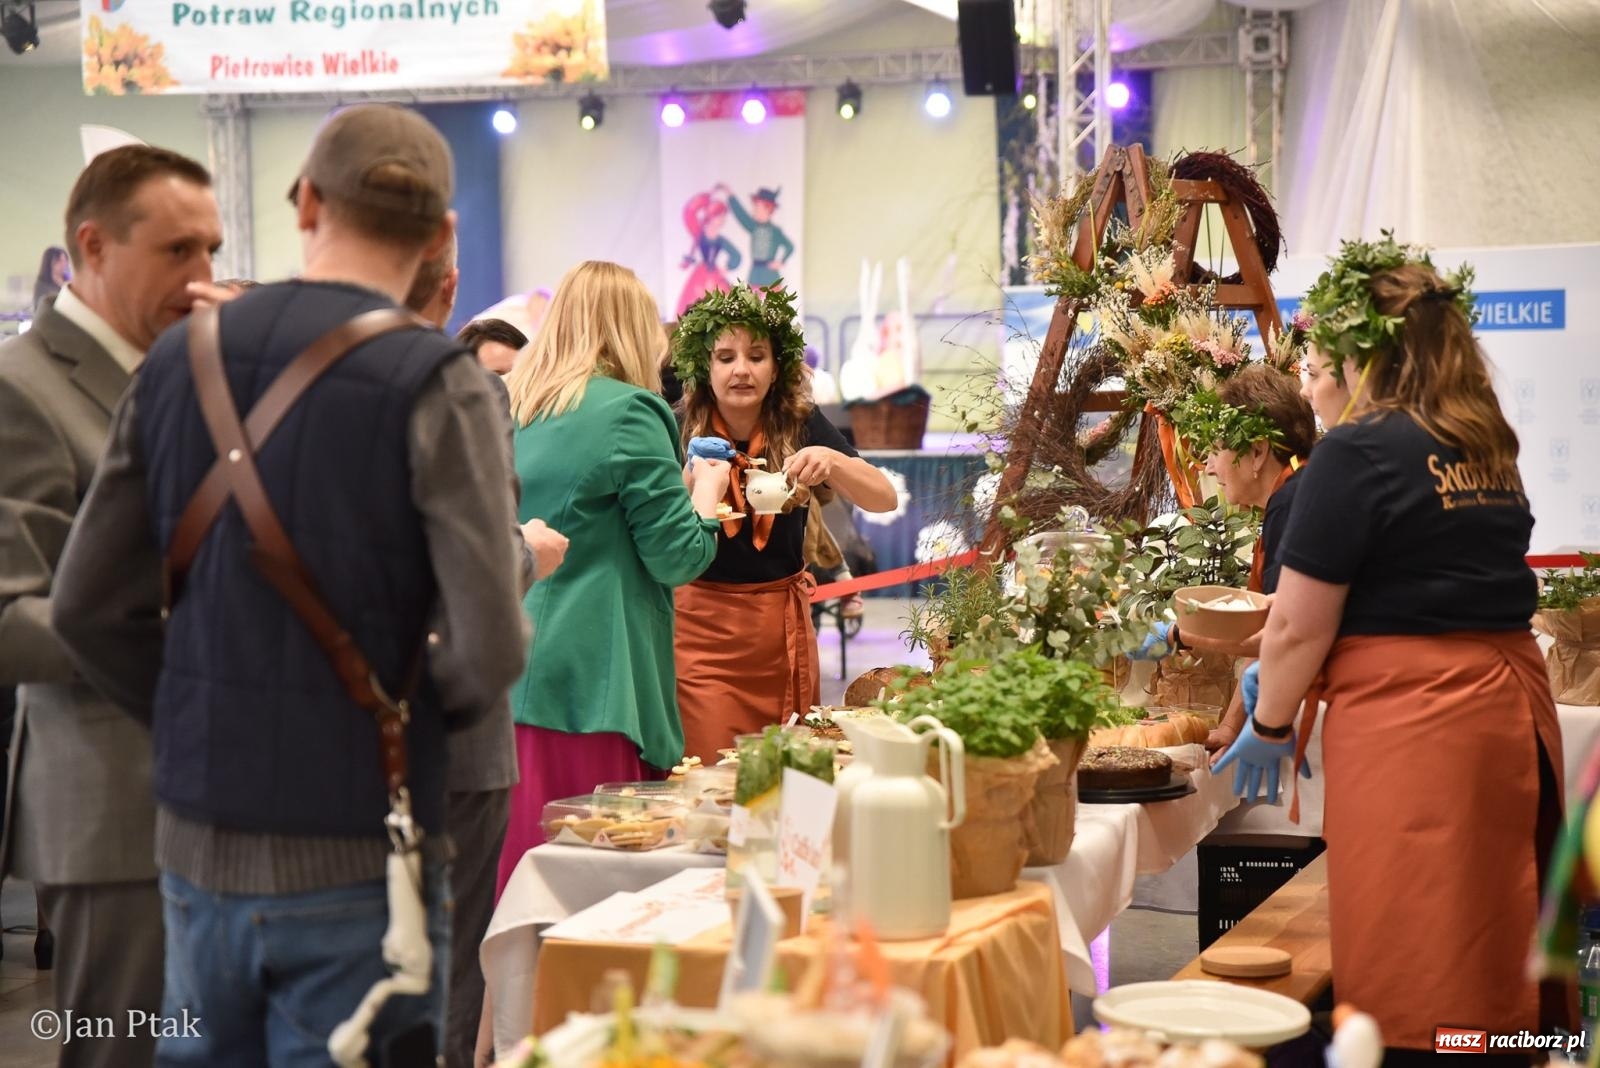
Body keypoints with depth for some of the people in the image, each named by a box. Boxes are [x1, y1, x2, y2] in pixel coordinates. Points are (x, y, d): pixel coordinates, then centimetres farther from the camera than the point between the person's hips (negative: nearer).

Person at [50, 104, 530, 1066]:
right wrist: (413, 713, 3)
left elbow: (90, 606, 4)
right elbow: (487, 648, -18)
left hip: (196, 842, 5)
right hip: (353, 859, -5)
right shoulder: (435, 382, -13)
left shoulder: (178, 361, 2)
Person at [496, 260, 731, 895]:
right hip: (592, 686, -7)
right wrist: (705, 492, 12)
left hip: (505, 675, 7)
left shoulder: (511, 413, 13)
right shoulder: (629, 413, -7)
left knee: (514, 881, 8)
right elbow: (678, 558, -6)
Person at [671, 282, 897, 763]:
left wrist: (831, 462, -27)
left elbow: (885, 499, -9)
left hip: (783, 628, 2)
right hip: (703, 627, -2)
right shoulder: (682, 431, -7)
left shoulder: (801, 425, -3)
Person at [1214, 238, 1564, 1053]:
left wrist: (1270, 724, 8)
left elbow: (1300, 626, -10)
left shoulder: (1358, 453, -12)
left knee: (1417, 972, 0)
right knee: (1496, 952, 16)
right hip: (1515, 703, 8)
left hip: (1412, 726, -8)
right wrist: (1278, 676, 28)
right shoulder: (1488, 448, 12)